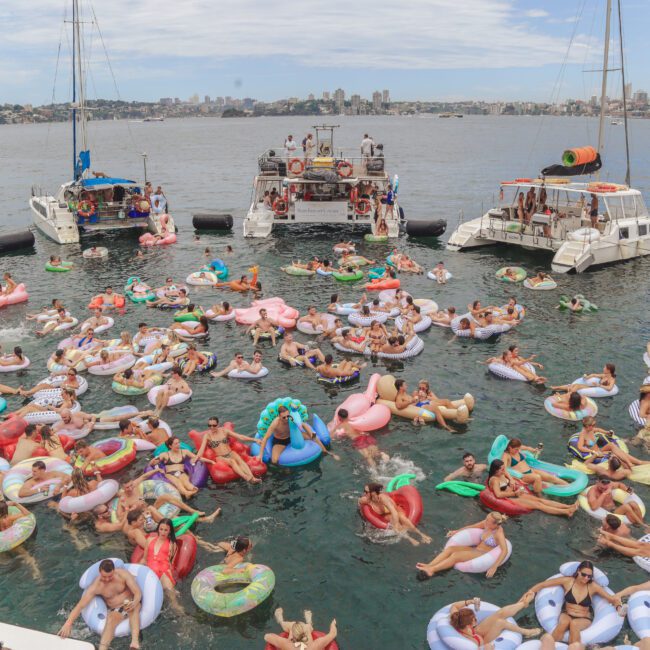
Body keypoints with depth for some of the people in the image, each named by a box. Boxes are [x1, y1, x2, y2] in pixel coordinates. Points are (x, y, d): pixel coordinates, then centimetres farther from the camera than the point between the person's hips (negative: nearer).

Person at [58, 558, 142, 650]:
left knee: (133, 607, -36)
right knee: (110, 620, -33)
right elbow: (80, 605, -24)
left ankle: (135, 642, -50)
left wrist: (134, 603, -42)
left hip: (130, 604, -1)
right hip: (116, 610, 1)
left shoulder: (123, 574, -17)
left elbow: (138, 592, -19)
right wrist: (68, 623, -37)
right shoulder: (96, 586, -17)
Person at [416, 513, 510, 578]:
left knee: (456, 555, -27)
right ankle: (428, 566, -30)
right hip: (475, 549, 7)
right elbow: (471, 527, 18)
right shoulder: (486, 524, 2)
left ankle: (432, 569, -36)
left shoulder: (499, 533, -19)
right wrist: (456, 531, 18)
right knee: (449, 549, -15)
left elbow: (504, 551, -30)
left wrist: (494, 567, -38)